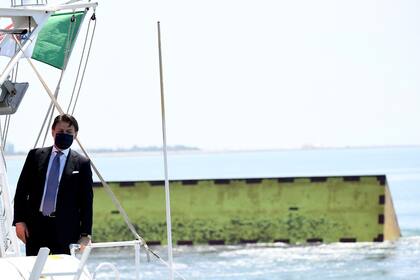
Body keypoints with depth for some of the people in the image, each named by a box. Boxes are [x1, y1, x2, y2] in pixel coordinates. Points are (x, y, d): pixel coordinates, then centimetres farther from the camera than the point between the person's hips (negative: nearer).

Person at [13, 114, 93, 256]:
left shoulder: (82, 163, 4)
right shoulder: (35, 155, 10)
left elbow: (86, 201, 4)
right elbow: (21, 190, 11)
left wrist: (85, 234, -2)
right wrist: (19, 220, 1)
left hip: (66, 231, -2)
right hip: (35, 227, 2)